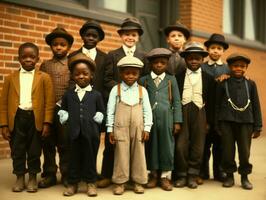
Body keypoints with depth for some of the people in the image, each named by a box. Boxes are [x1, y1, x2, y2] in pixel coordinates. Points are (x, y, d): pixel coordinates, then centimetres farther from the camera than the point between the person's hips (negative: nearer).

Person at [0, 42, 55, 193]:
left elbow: (49, 102, -2)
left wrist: (47, 123, -9)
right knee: (17, 150, 9)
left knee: (34, 151, 9)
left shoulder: (44, 77, 2)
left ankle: (33, 178, 24)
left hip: (36, 118, -1)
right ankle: (20, 178, 24)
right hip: (16, 118, 2)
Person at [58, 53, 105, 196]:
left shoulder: (96, 95, 4)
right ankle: (72, 183, 21)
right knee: (74, 158, 9)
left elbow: (101, 111, 11)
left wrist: (98, 117, -5)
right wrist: (64, 117, 1)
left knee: (90, 157, 8)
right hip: (74, 132, 1)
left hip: (91, 132, -1)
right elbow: (63, 110, 17)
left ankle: (91, 182, 22)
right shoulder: (68, 94, 9)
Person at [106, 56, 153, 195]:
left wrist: (146, 128, -2)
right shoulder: (116, 90, 1)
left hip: (138, 128, 1)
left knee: (138, 154, 7)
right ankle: (120, 182, 13)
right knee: (121, 154, 2)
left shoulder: (142, 90, 4)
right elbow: (110, 110, 2)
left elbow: (147, 111, 4)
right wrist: (110, 129, -1)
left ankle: (138, 181, 18)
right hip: (120, 128, -1)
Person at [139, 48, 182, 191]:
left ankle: (165, 176, 14)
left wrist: (177, 121, 0)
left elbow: (177, 102, 5)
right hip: (149, 119, 0)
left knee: (166, 146, 4)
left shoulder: (171, 80, 8)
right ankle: (153, 174, 19)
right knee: (151, 146, 7)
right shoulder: (144, 80, 7)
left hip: (166, 119, 0)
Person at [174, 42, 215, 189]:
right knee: (181, 145, -2)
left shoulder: (208, 78, 8)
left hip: (200, 113, 1)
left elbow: (211, 101, 8)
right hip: (182, 112, -1)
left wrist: (208, 121, 4)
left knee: (197, 146, 4)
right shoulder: (178, 76, 5)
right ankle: (181, 175, 10)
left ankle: (192, 176, 15)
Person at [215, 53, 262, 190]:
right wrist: (217, 125, 2)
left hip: (245, 122, 1)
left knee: (245, 151, 3)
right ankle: (229, 175, 20)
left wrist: (257, 126, 6)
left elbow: (256, 106, 9)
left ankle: (244, 177, 18)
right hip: (227, 122, -1)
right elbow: (217, 106, 6)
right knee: (228, 151, 5)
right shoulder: (223, 84, 4)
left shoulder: (250, 84, 8)